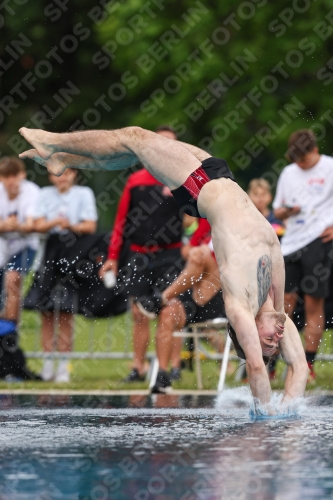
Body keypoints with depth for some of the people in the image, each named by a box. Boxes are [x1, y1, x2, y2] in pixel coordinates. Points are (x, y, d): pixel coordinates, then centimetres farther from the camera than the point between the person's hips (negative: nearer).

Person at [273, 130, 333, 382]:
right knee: (285, 302, 2)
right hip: (292, 243, 5)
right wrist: (286, 211, -2)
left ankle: (308, 365, -1)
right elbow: (277, 210, 21)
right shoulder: (288, 173, 16)